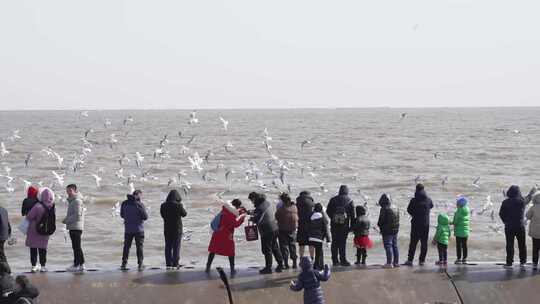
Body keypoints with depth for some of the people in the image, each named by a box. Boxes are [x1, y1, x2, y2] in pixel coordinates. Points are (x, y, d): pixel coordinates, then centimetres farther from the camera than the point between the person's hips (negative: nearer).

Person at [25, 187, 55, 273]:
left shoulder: (38, 206, -26)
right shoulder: (52, 207, -13)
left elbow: (29, 217, -17)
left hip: (34, 230, -3)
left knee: (33, 248, 8)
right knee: (42, 248, 14)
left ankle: (34, 266, 7)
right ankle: (43, 266, 14)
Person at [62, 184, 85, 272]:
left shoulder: (77, 201, -12)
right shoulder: (71, 201, 20)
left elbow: (77, 215, -19)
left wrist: (67, 221, -12)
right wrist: (66, 219, 9)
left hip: (76, 227, -10)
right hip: (73, 227, 10)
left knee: (76, 247, -8)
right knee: (77, 247, 12)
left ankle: (76, 265, -8)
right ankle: (81, 264, 15)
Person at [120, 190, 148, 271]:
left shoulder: (125, 203, 1)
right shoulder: (139, 204, -13)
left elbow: (122, 215, 11)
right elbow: (145, 217, -10)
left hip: (128, 229, 3)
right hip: (138, 229, -3)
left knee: (126, 246, 10)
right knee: (139, 247, 5)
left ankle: (124, 264, 6)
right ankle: (140, 264, 3)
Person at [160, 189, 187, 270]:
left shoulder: (163, 206, -4)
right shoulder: (179, 205, -14)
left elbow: (162, 215, 7)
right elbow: (184, 214, 1)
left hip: (167, 229, 3)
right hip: (177, 229, -3)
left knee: (168, 247, 10)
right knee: (176, 247, 4)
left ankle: (168, 264, 8)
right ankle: (175, 264, 2)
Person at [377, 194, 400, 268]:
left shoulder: (384, 210, -16)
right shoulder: (395, 209, 11)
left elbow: (381, 221, -16)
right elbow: (397, 221, 14)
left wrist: (379, 224, 5)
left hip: (387, 232, -8)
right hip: (395, 231, 8)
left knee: (388, 246, -6)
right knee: (394, 246, 14)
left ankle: (389, 263, -8)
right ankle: (396, 262, 19)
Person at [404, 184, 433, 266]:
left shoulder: (414, 200, -10)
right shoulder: (428, 200, -4)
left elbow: (409, 210, 1)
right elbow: (431, 206, 17)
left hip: (415, 223, -2)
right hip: (425, 224, 2)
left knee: (413, 242, 5)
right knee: (424, 243, 8)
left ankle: (410, 260, 2)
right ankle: (422, 260, 7)